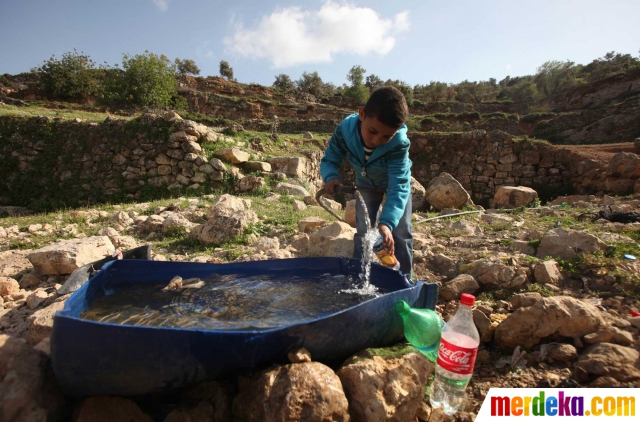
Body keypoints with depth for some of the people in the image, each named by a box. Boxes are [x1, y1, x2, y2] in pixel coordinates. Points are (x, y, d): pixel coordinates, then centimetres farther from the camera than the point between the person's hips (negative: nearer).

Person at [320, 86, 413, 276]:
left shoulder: (399, 144, -42)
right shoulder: (345, 129, -35)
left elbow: (398, 187, -46)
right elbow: (329, 160, -23)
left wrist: (386, 223, -60)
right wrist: (331, 177, -48)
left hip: (396, 181, -2)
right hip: (366, 183, 2)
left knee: (400, 233, -3)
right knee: (362, 231, 4)